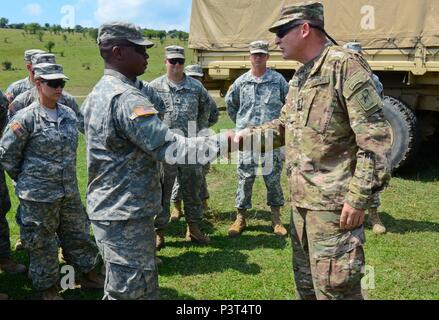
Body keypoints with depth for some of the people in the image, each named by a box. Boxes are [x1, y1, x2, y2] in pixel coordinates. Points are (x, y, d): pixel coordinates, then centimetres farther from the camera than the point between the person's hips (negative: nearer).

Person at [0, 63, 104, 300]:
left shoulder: (69, 114, 3)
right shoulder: (26, 118, -14)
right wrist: (25, 180, 0)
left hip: (70, 191, 5)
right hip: (39, 195, -5)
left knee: (79, 233, 17)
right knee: (42, 241, 9)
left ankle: (88, 274, 36)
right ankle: (47, 287, 28)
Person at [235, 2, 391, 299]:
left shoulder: (345, 65, -15)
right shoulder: (300, 77, 14)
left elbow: (375, 138, -20)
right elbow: (285, 126, 24)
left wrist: (359, 198, -21)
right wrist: (248, 135, 8)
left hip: (334, 202, -9)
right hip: (301, 199, 10)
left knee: (334, 287, -2)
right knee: (305, 281, 22)